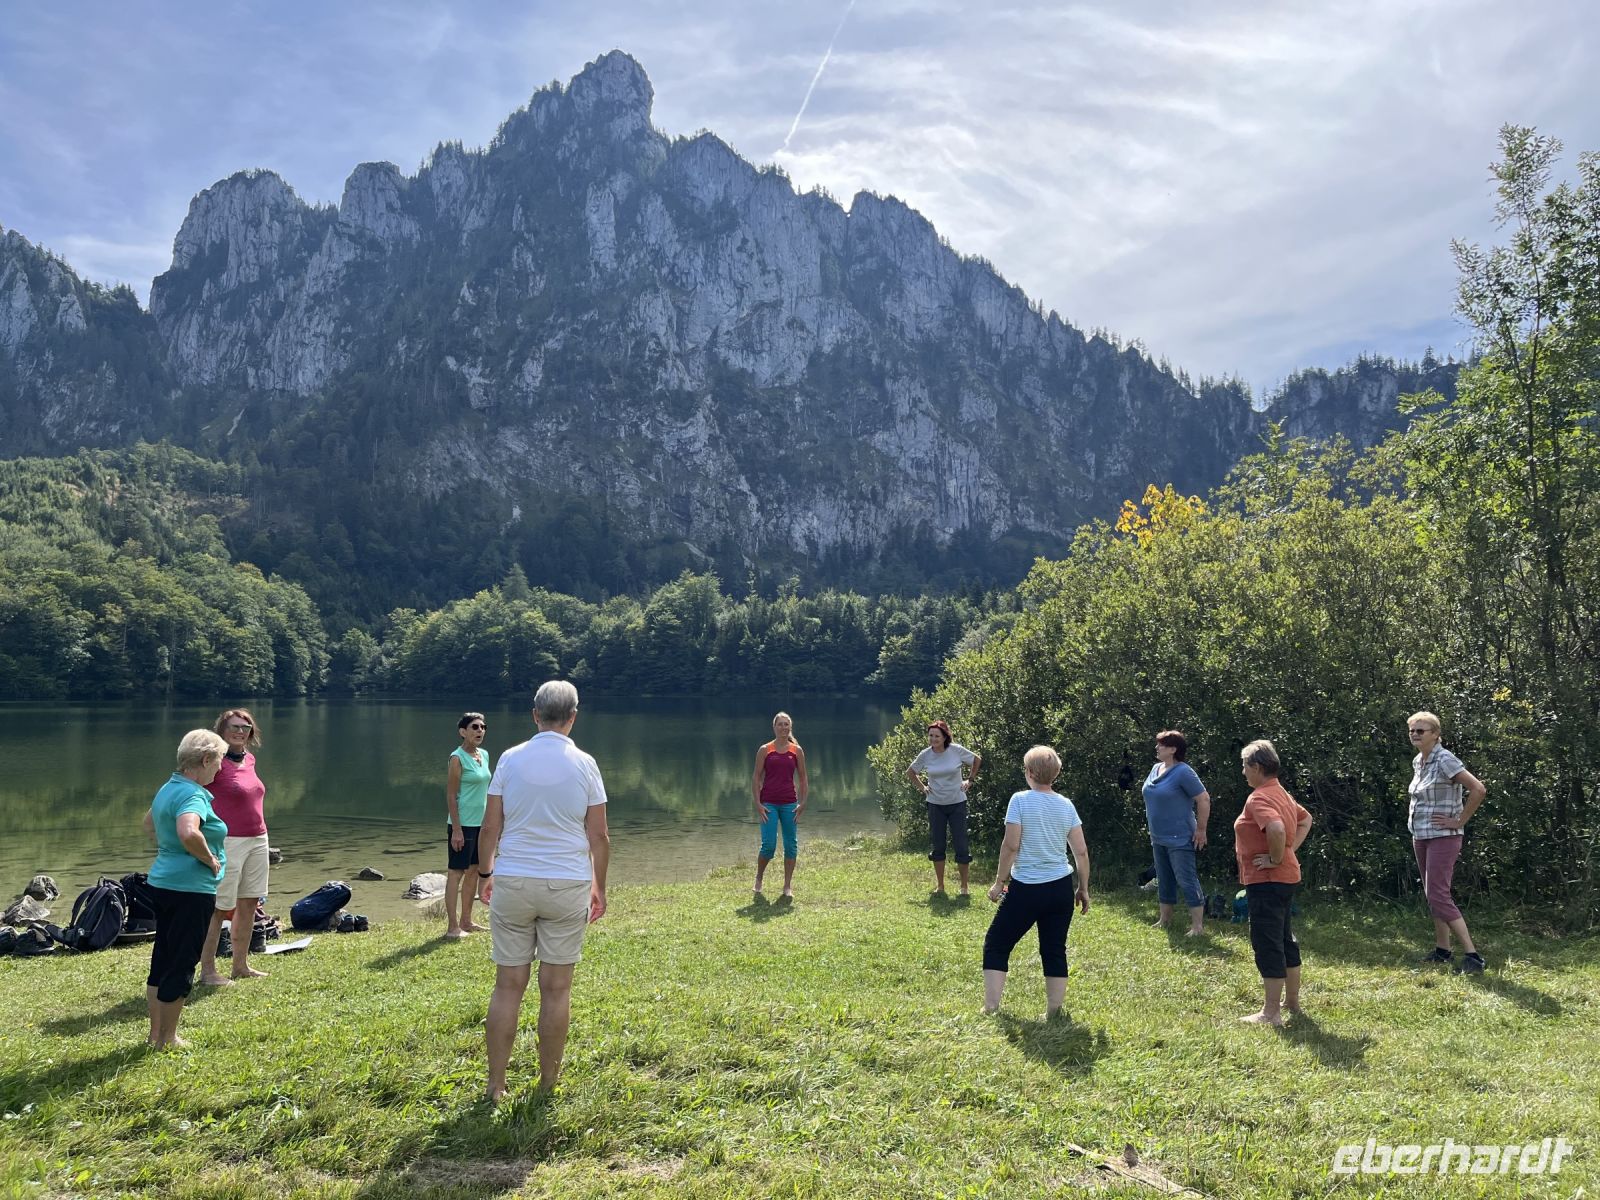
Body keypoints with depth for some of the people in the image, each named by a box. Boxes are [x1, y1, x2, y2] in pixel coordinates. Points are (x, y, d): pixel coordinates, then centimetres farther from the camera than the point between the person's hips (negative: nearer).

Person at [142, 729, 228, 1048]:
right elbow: (189, 833, -38)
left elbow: (149, 823, 30)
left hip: (162, 882, 10)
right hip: (190, 889, -10)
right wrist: (210, 859, -21)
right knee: (182, 965, 1)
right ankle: (167, 1039, 11)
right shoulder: (193, 795, -20)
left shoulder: (169, 788, 12)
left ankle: (156, 1031, 28)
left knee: (162, 959, 17)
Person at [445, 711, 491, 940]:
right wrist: (456, 829, -18)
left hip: (480, 824, 8)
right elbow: (451, 795, -14)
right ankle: (452, 927, 2)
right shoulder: (457, 758, -12)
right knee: (456, 872, -2)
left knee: (473, 871, 13)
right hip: (463, 824, -8)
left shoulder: (484, 755, 10)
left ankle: (466, 921, 23)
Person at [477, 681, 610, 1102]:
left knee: (508, 985, 8)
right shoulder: (584, 764, -3)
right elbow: (599, 835, -1)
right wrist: (599, 887, 10)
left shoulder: (510, 759, 0)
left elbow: (490, 827, 2)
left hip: (513, 882, 1)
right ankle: (548, 1083, 16)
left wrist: (485, 873, 16)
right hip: (567, 885, -1)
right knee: (557, 988, 7)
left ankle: (496, 1084, 13)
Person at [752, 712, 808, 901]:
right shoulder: (765, 750, 1)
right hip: (768, 803, -2)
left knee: (791, 845, 3)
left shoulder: (797, 751, 6)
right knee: (768, 845, -7)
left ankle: (788, 887, 14)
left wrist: (802, 803, 0)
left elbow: (803, 779, 8)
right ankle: (758, 878, 20)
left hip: (789, 803, 2)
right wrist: (758, 804, -7)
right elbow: (756, 778, 1)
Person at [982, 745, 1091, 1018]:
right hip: (1061, 888, 4)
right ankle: (1053, 1012, 15)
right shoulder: (1066, 805, 3)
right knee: (1055, 950, 13)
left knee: (996, 944, 9)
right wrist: (1083, 888, 14)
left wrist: (999, 882, -4)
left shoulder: (1020, 800, -10)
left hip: (1026, 889, -4)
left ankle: (990, 1008, 7)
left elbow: (1010, 846, -14)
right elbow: (1081, 852, 4)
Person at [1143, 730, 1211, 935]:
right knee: (1164, 881, 17)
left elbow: (1204, 799, -17)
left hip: (1180, 839, -9)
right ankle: (1163, 921, 28)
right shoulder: (1156, 769, 8)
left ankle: (1197, 926, 0)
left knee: (1187, 882, -5)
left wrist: (1201, 830, -15)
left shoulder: (1183, 772, -17)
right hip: (1158, 839, 9)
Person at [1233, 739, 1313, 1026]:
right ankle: (1292, 1000, 31)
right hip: (1286, 877, 10)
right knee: (1284, 939, 19)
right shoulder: (1281, 794, 13)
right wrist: (1290, 850, 13)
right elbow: (1306, 820, 26)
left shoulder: (1259, 798, -19)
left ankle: (1271, 1013, 0)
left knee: (1267, 943, -5)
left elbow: (1276, 829, -37)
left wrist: (1275, 859, -21)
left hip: (1266, 881, -10)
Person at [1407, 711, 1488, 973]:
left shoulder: (1445, 760, -16)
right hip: (1420, 837, 9)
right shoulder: (1417, 762, 10)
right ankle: (1442, 949, 23)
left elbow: (1478, 789, -24)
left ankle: (1473, 955, -10)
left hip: (1442, 837, -9)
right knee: (1433, 895, 13)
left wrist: (1460, 821, -17)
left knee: (1438, 897, -14)